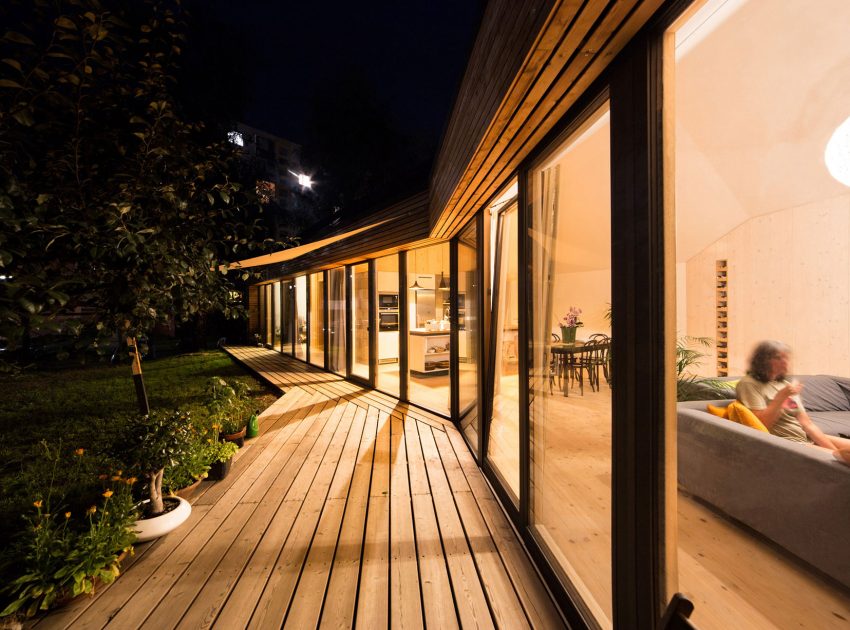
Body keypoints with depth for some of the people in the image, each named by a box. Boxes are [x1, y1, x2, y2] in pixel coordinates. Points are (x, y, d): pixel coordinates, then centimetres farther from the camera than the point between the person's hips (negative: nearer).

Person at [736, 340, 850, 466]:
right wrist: (781, 396, -20)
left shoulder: (786, 384, 12)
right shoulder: (749, 384, -13)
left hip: (809, 439, 8)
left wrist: (834, 450, -3)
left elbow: (807, 423, 9)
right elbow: (761, 426, -19)